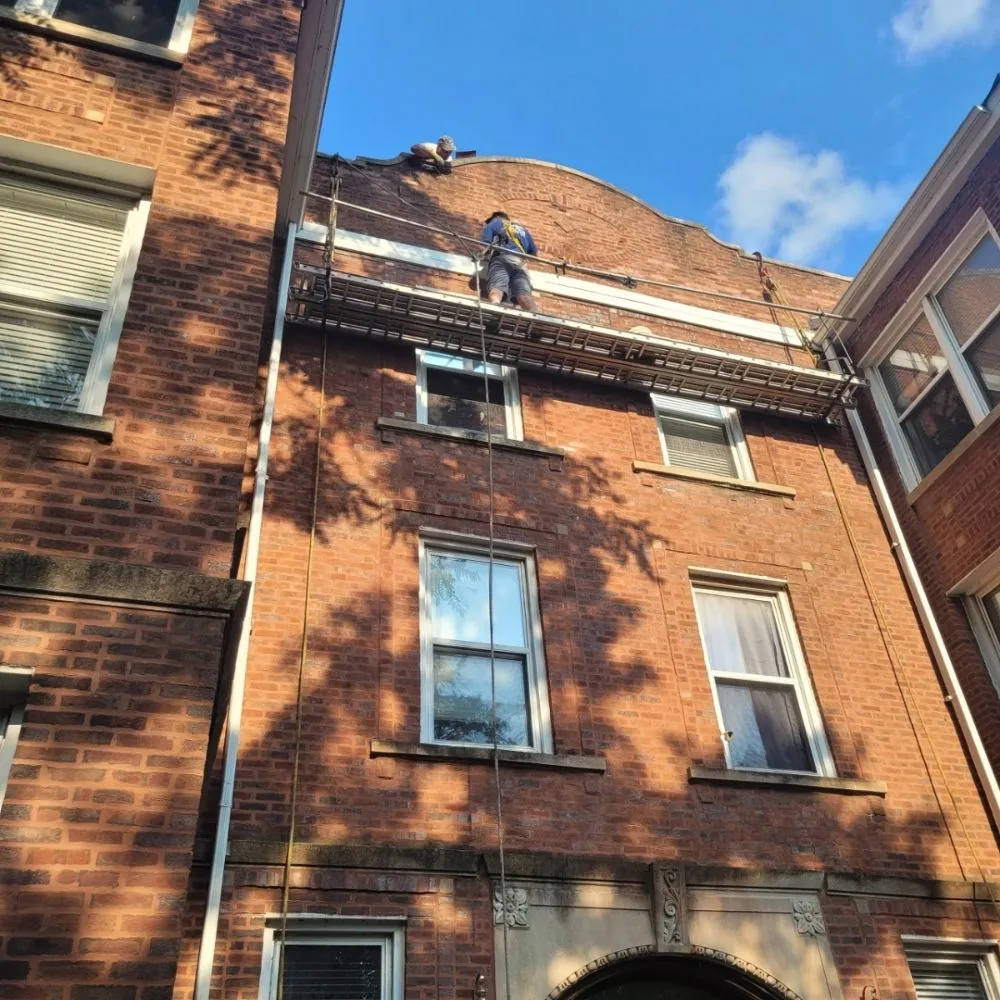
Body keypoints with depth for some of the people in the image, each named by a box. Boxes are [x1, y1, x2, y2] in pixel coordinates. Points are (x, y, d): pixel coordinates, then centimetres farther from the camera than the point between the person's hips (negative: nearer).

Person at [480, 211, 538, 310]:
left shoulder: (493, 223, 27)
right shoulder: (523, 230, 40)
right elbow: (535, 253, 45)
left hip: (501, 259, -3)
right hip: (519, 263, 3)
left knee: (496, 287, -28)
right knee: (524, 294, -20)